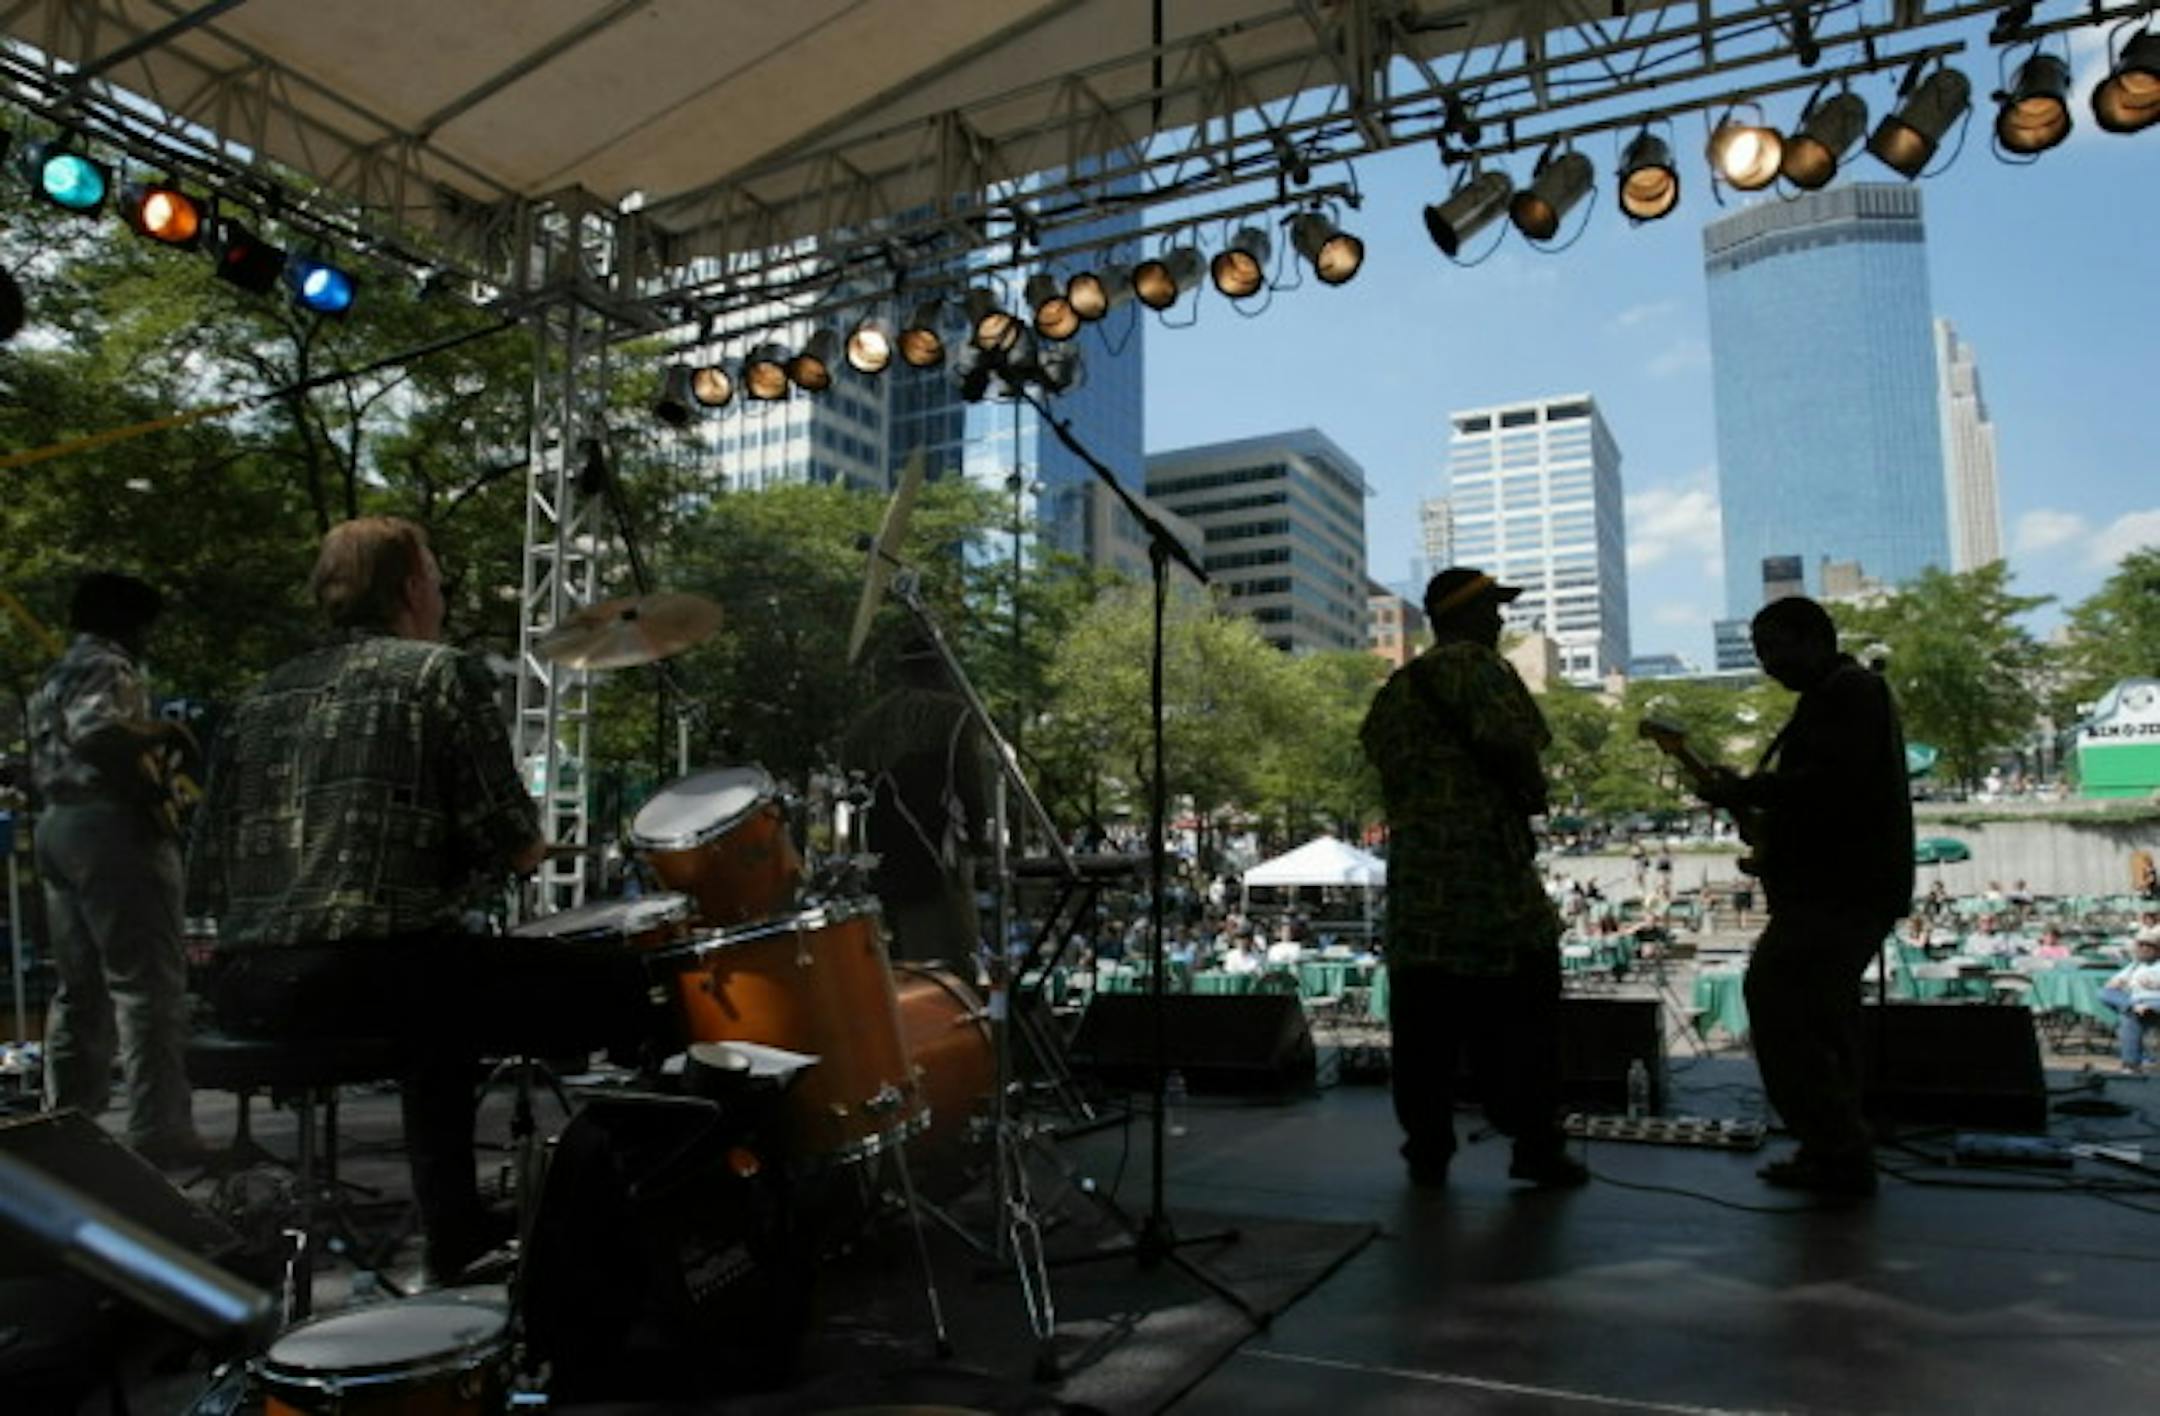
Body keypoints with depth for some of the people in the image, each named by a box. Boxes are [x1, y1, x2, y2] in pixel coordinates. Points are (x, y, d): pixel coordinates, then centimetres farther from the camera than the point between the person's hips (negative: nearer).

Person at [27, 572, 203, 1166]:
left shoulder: (52, 680, 24)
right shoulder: (107, 666, -6)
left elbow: (41, 769, 25)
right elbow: (94, 730, -25)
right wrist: (162, 733, -12)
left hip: (57, 828, 10)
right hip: (112, 827, -10)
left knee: (80, 990, 12)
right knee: (147, 985, -10)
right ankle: (159, 1130, -11)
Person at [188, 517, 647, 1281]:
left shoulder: (260, 697, 19)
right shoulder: (441, 672, 2)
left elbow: (206, 882, 16)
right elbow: (516, 848, -5)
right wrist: (530, 842, 17)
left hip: (243, 987, 8)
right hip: (368, 966, -8)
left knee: (445, 988, 34)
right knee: (616, 986, 6)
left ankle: (458, 1232, 34)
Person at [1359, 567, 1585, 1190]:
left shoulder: (1397, 686, 19)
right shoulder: (1474, 664, -6)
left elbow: (1378, 753, 16)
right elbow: (1507, 740, -18)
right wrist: (1534, 793, 1)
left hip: (1415, 873, 7)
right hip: (1487, 866, -7)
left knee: (1424, 1023, 9)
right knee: (1522, 1010, 3)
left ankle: (1427, 1149, 13)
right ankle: (1535, 1144, 7)